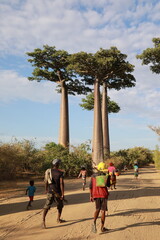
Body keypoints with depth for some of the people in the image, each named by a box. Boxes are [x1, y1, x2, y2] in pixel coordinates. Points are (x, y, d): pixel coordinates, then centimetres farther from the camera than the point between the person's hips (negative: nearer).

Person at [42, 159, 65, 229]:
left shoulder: (48, 171, 3)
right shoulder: (60, 172, -11)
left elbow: (46, 181, 11)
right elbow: (61, 183, -16)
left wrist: (46, 189, 27)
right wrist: (62, 194, -13)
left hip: (50, 191, 3)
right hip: (57, 192, -3)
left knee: (46, 207, 0)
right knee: (60, 206, 21)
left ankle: (43, 221, -14)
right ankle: (58, 219, 33)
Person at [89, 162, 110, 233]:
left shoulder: (93, 175, 0)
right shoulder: (106, 176, -2)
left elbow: (90, 186, 0)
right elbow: (108, 185, 12)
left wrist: (91, 196, 7)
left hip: (96, 194, 1)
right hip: (104, 194, -1)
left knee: (97, 209, 15)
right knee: (103, 211, 8)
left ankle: (94, 222, -10)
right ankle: (102, 227, 12)